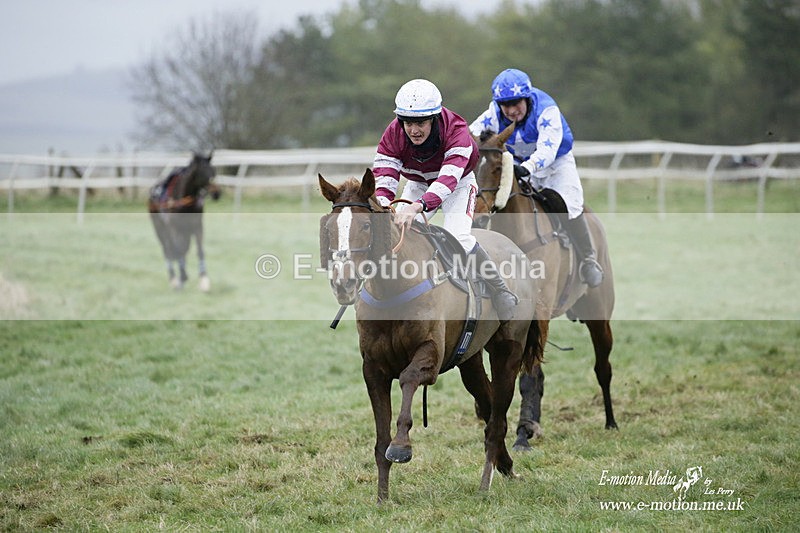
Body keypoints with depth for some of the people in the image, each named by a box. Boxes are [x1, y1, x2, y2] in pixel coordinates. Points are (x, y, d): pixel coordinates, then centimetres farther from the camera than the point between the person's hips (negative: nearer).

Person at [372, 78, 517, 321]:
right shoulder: (394, 134, -26)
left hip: (459, 183, -4)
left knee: (458, 237, -25)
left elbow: (448, 178, -50)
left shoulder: (456, 131, -37)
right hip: (418, 184, 4)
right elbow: (383, 178, -33)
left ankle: (501, 294, -11)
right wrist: (381, 207, -57)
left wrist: (418, 206, -67)